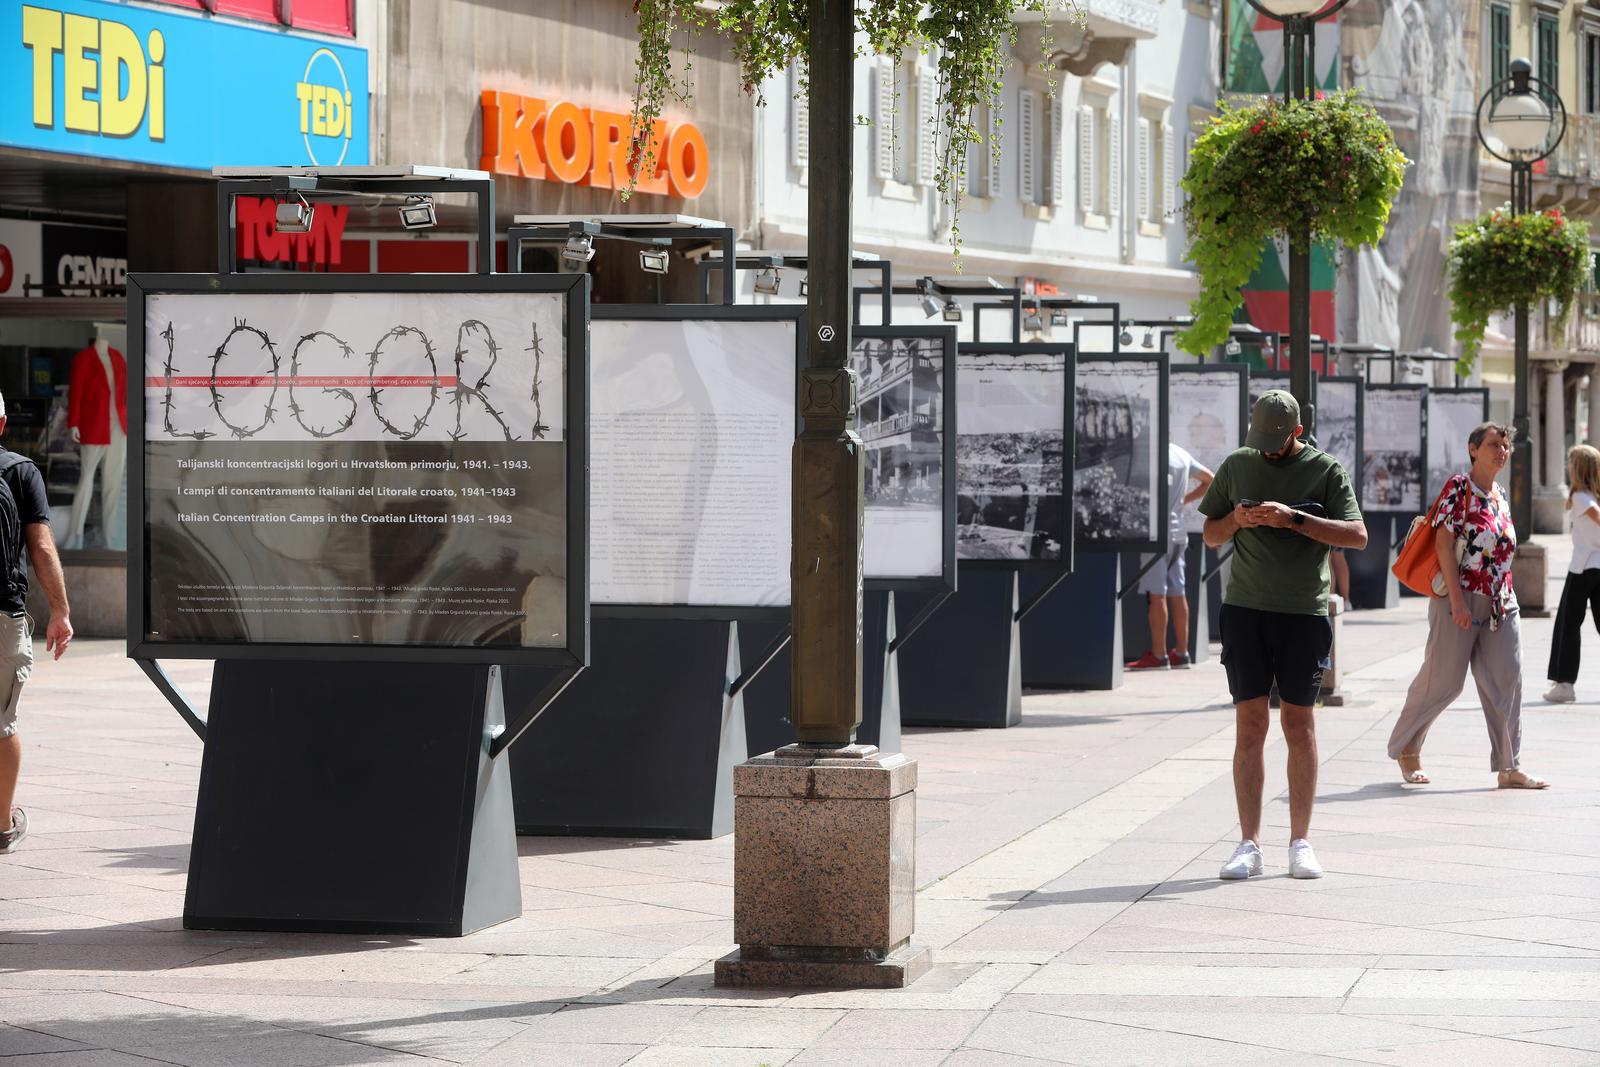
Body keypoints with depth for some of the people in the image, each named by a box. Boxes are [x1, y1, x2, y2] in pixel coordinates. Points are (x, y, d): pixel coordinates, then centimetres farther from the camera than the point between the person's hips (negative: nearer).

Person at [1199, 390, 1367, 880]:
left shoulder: (1325, 470, 1)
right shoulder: (1237, 466, 10)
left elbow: (1357, 536, -9)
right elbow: (1210, 536, 16)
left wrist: (1294, 519, -19)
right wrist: (1236, 520, -6)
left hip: (1303, 613, -2)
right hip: (1245, 607, 2)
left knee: (1299, 724, 2)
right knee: (1250, 725, -2)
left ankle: (1301, 841, 9)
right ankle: (1249, 844, -1)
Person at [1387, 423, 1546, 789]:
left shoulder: (1500, 496, 14)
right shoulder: (1459, 488, -8)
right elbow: (1443, 543, -14)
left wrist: (1505, 598, 17)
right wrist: (1457, 601, -19)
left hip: (1500, 604, 7)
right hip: (1460, 598, -7)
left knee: (1506, 682, 0)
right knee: (1442, 680, 0)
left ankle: (1509, 767, 1)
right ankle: (1406, 748, 19)